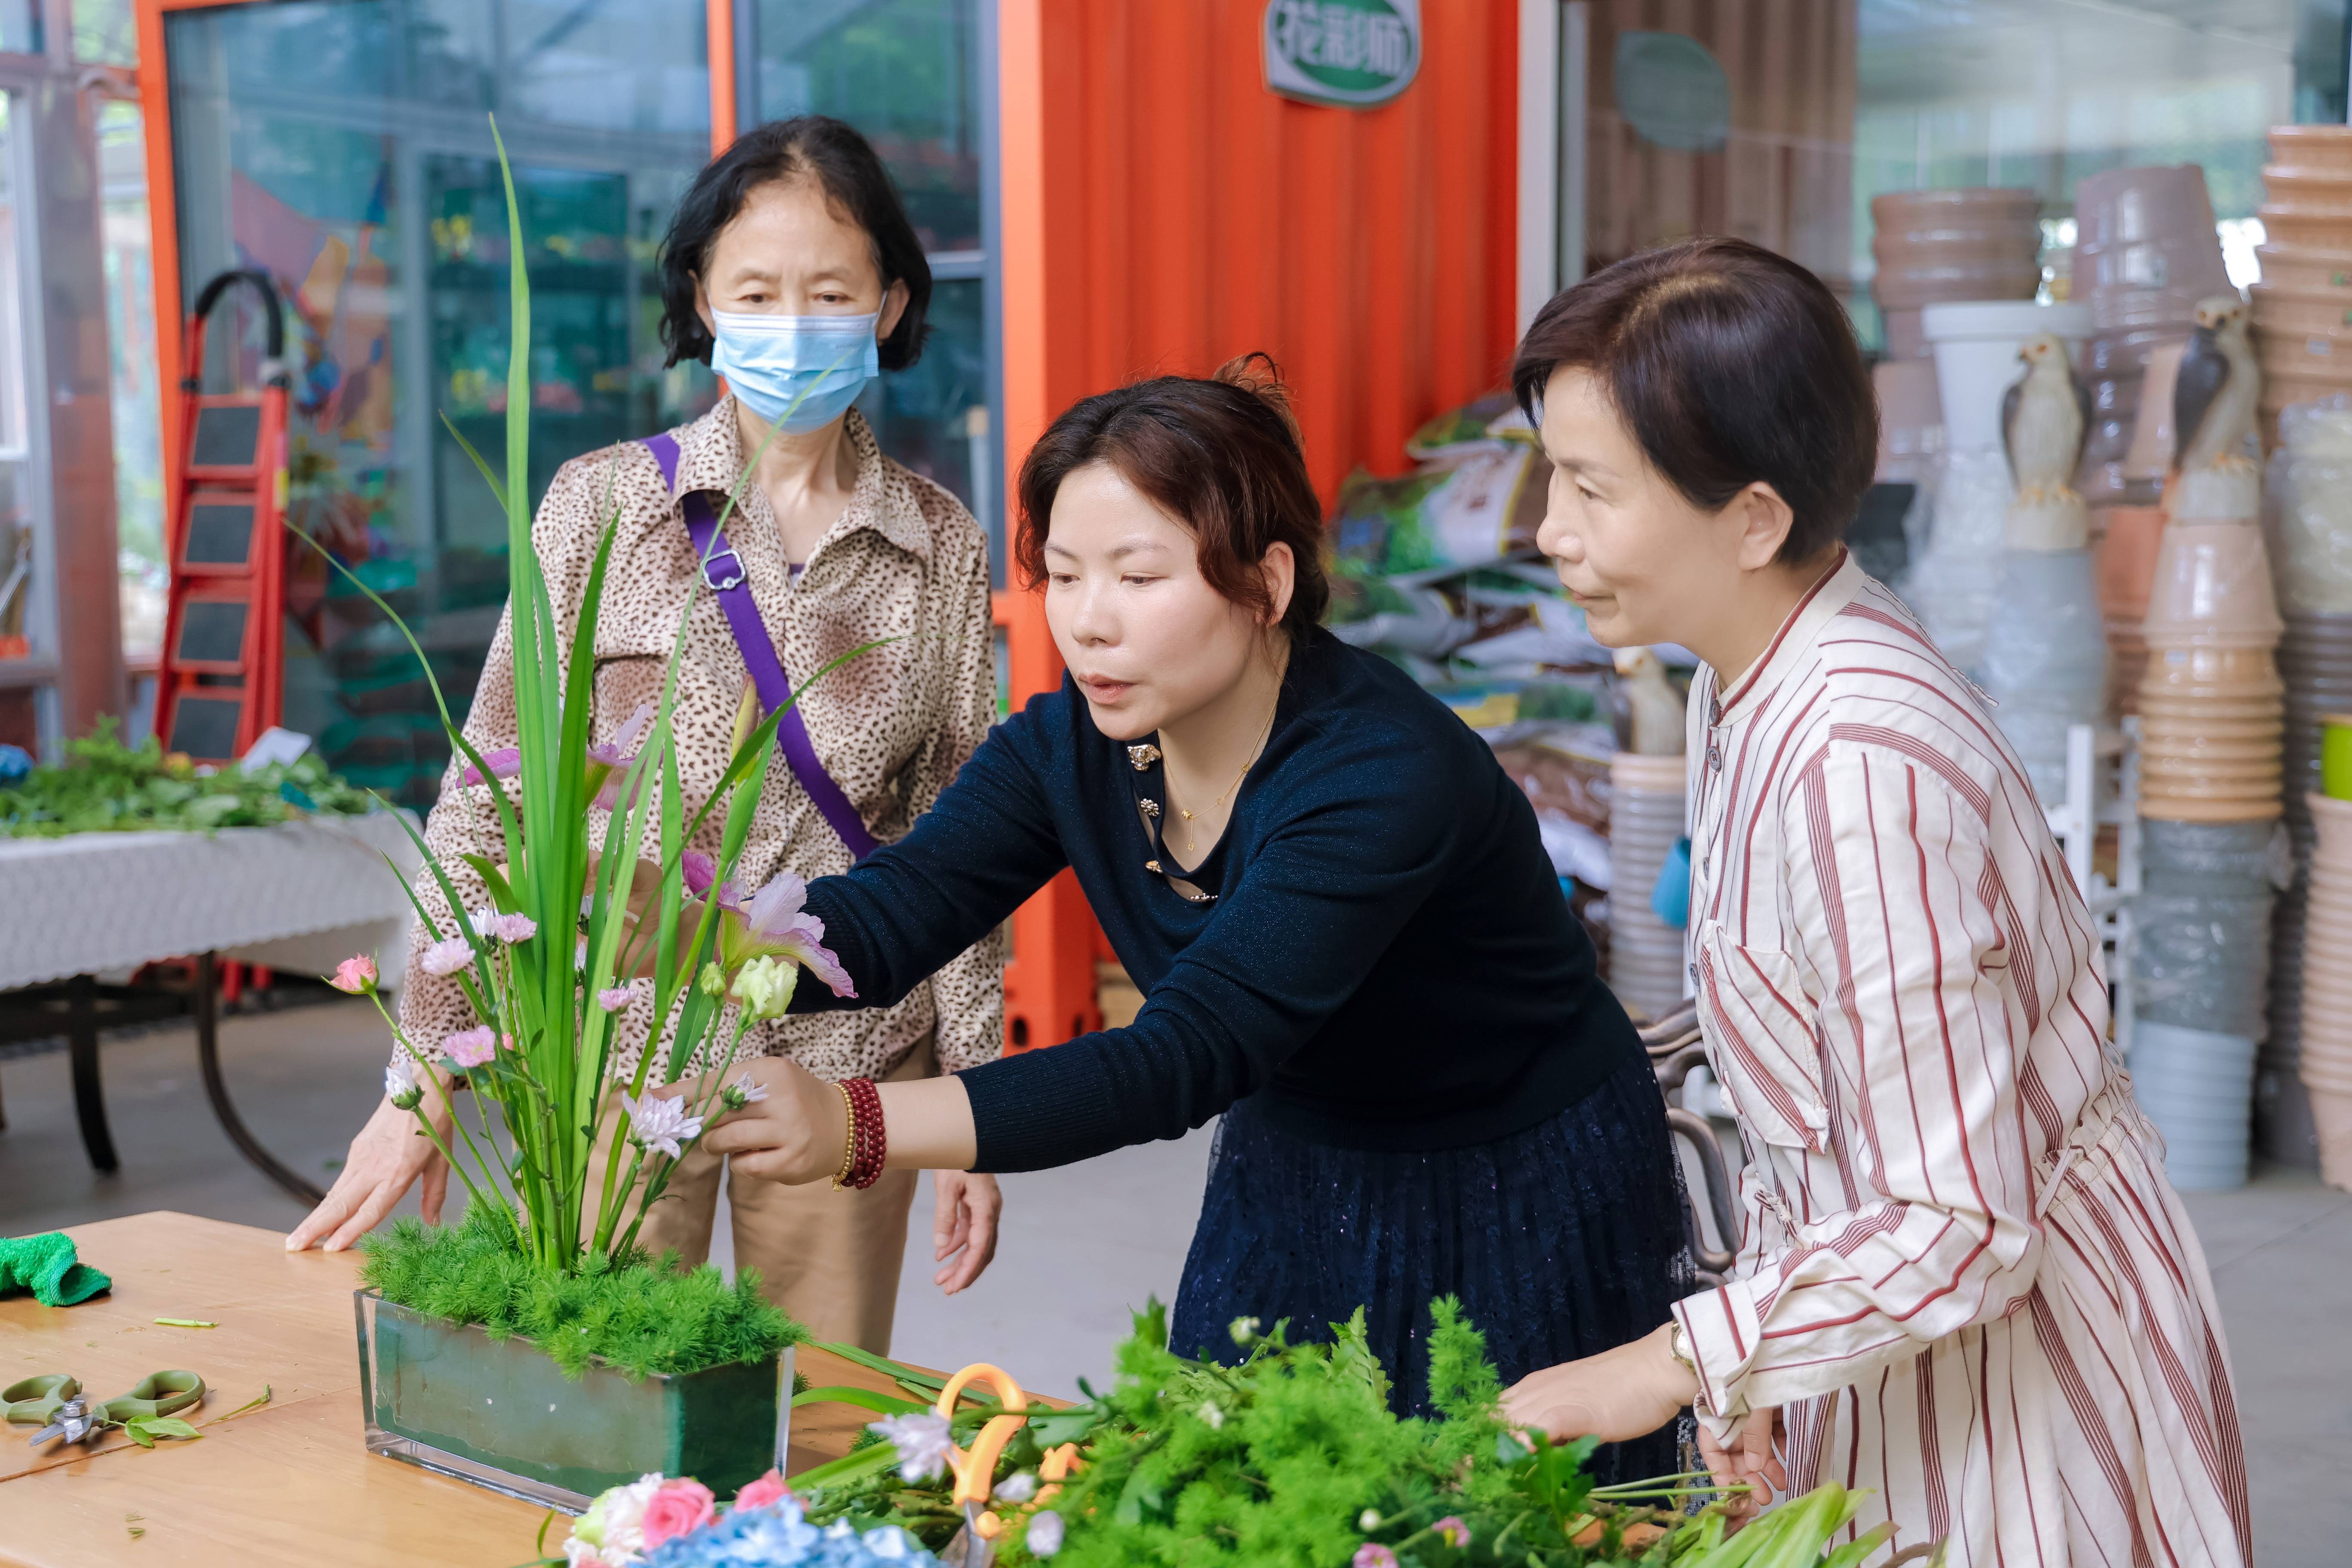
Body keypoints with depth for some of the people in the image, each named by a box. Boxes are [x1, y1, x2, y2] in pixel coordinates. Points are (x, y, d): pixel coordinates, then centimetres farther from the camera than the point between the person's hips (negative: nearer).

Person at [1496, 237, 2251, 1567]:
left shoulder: (1863, 761, -30)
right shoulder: (1757, 680, -2)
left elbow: (1961, 1231, -27)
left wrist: (1677, 1366, -20)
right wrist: (1755, 1371, 3)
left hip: (2020, 1346, -8)